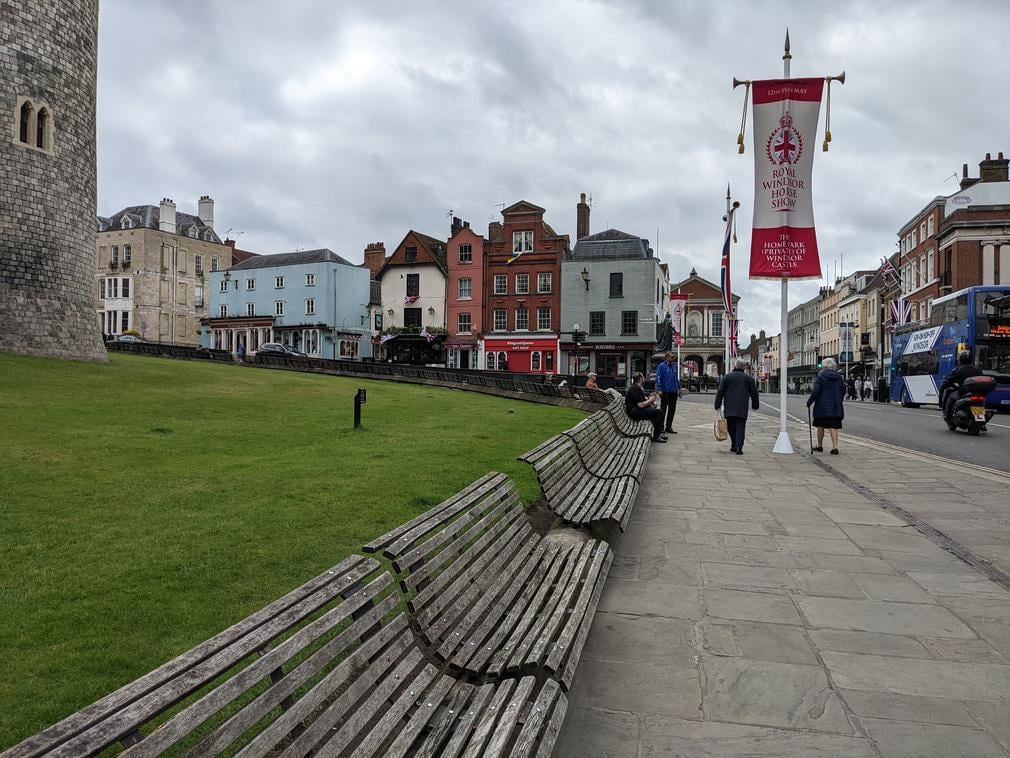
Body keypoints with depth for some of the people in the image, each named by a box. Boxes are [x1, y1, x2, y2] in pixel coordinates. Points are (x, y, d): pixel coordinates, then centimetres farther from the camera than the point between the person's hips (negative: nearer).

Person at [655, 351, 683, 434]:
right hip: (665, 392, -6)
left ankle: (668, 427, 16)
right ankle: (661, 427, 10)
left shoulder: (675, 366, 12)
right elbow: (658, 378, -10)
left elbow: (677, 378, 20)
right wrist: (659, 390, -16)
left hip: (674, 392, 6)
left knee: (672, 410, 8)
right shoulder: (662, 366, -5)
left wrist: (679, 388, 14)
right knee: (663, 410, 2)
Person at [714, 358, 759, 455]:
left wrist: (717, 405, 6)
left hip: (729, 408, 1)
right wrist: (755, 405, 20)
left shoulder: (726, 377, 5)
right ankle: (738, 447, -11)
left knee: (731, 427, 13)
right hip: (742, 408, -1)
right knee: (740, 428, -1)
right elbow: (754, 393, 9)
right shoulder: (749, 378, 6)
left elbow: (720, 392, 3)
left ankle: (734, 446, 19)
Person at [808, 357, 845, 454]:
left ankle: (820, 446, 21)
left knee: (820, 426, 11)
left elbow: (815, 391, -14)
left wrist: (809, 402, -4)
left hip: (822, 406, -3)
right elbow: (843, 391, 10)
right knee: (834, 427, 3)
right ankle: (835, 447, -7)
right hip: (836, 406, 4)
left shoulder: (821, 376, -10)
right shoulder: (839, 377, 5)